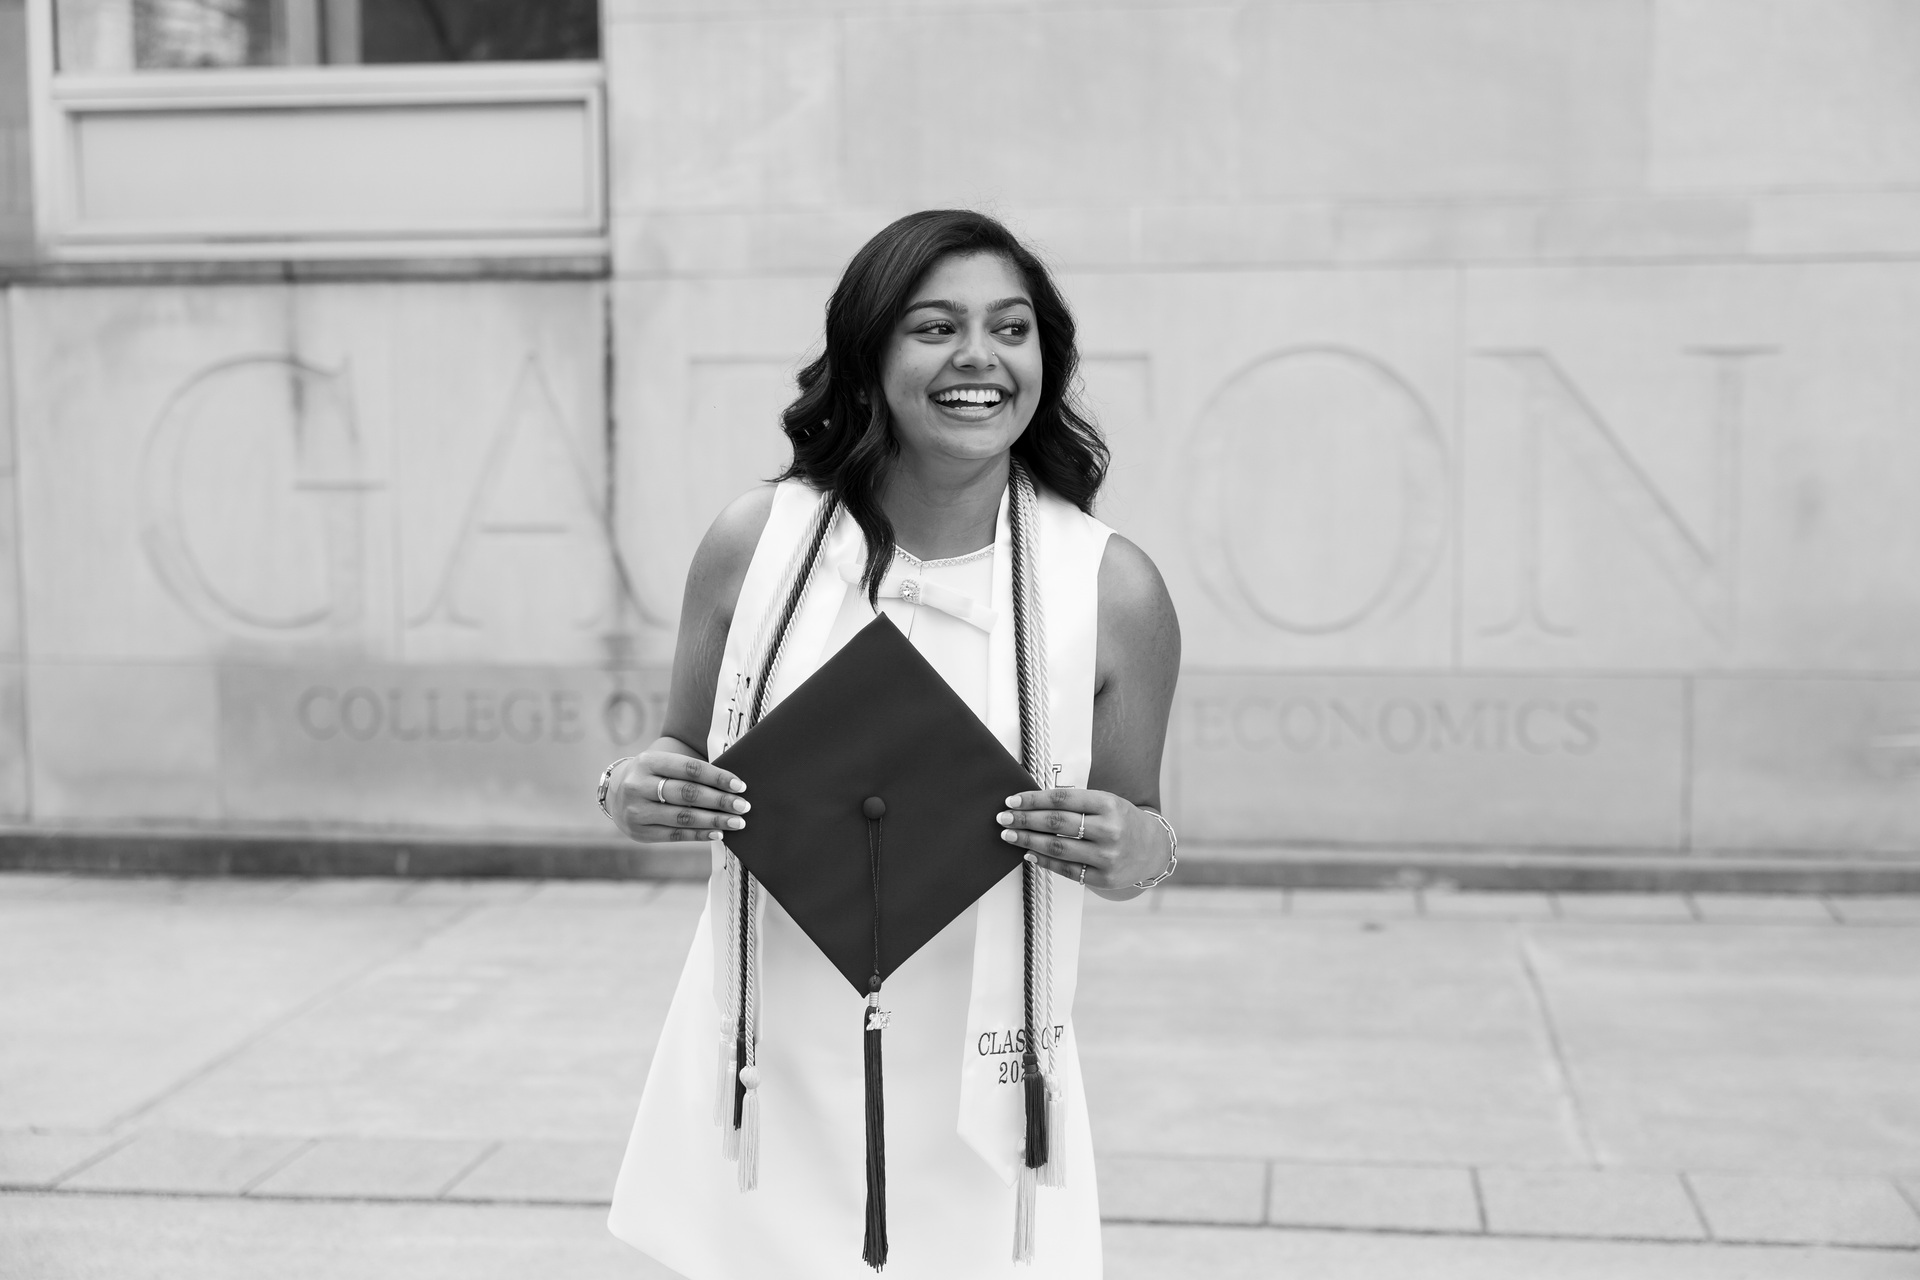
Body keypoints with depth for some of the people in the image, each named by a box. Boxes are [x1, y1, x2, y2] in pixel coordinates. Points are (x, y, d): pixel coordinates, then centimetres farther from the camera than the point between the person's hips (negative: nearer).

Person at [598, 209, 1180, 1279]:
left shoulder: (1115, 590, -9)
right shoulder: (756, 543, -6)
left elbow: (1138, 835, 3)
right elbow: (685, 763, 8)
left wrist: (1139, 852, -18)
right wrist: (635, 795, -12)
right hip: (769, 1088, 1)